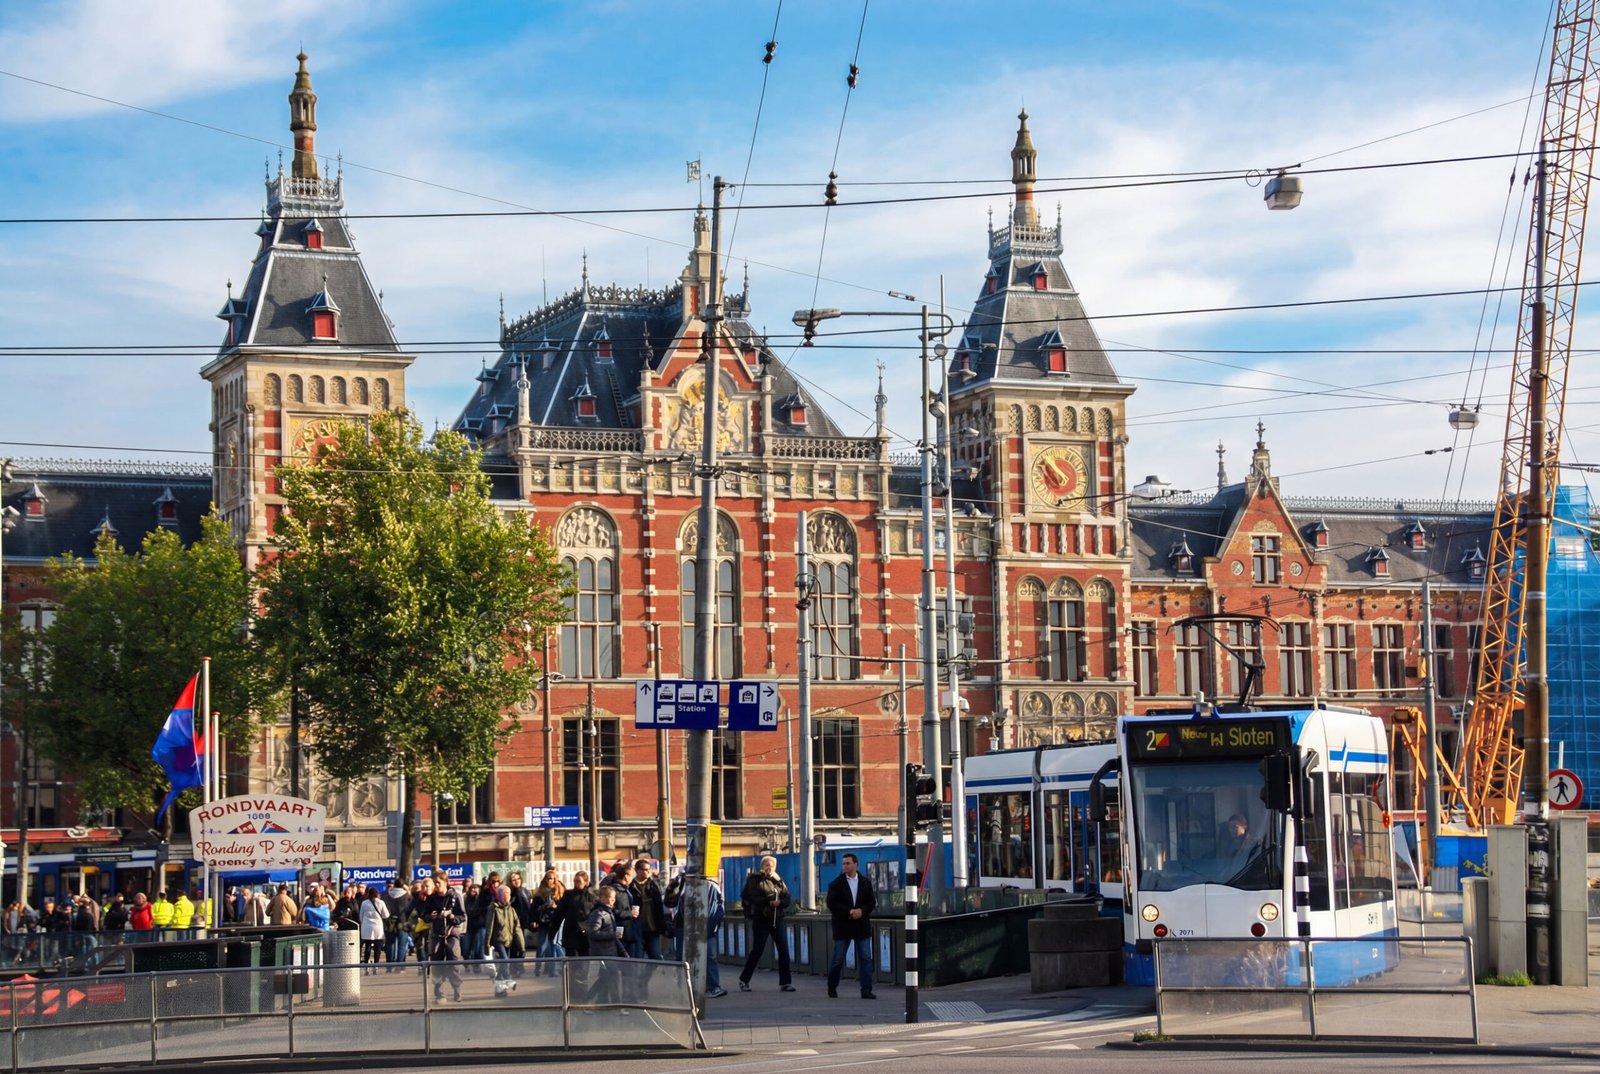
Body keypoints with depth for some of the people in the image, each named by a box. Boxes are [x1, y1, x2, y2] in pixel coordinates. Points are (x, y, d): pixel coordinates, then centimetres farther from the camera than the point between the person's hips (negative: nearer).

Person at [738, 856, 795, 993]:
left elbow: (787, 899, 5)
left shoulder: (778, 880, 13)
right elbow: (752, 899, -12)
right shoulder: (754, 880, -1)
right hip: (760, 919, -4)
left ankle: (784, 983, 3)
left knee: (783, 950, -2)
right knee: (757, 950, -2)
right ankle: (743, 980, 13)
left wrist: (779, 902, -17)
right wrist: (769, 902, -21)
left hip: (777, 919, 5)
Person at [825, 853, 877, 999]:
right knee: (838, 959, 4)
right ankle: (832, 989, 19)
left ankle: (866, 990, -1)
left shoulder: (865, 883, 7)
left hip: (862, 926, 2)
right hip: (842, 926, -2)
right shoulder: (836, 884, -1)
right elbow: (831, 904, -8)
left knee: (866, 958, -3)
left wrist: (862, 911, -15)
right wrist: (849, 912, -17)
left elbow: (872, 902, 5)